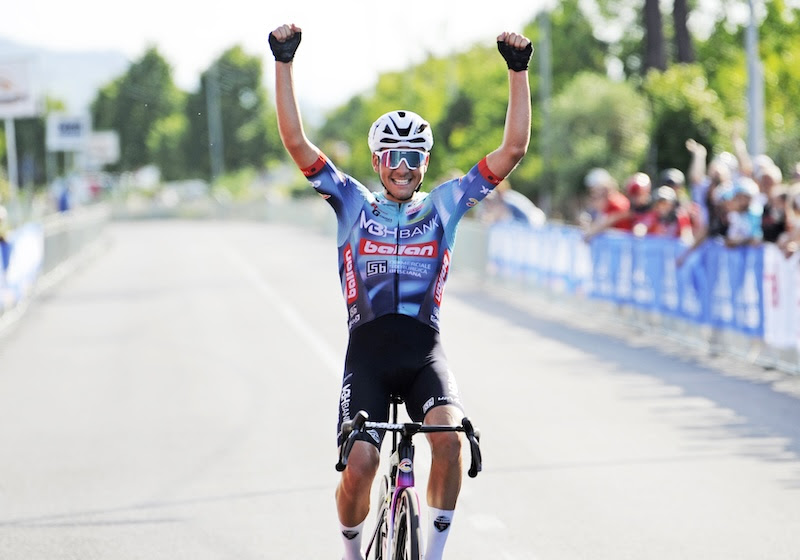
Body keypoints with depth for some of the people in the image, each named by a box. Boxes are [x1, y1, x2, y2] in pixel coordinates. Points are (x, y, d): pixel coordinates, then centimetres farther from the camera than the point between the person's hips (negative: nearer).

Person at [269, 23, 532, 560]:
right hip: (368, 349, 0)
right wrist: (284, 62, -4)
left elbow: (513, 148, 6)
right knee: (360, 464, -17)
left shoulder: (443, 206, 11)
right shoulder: (353, 204, 10)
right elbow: (296, 141, 2)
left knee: (449, 436, -28)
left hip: (424, 349, 0)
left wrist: (518, 70, -1)